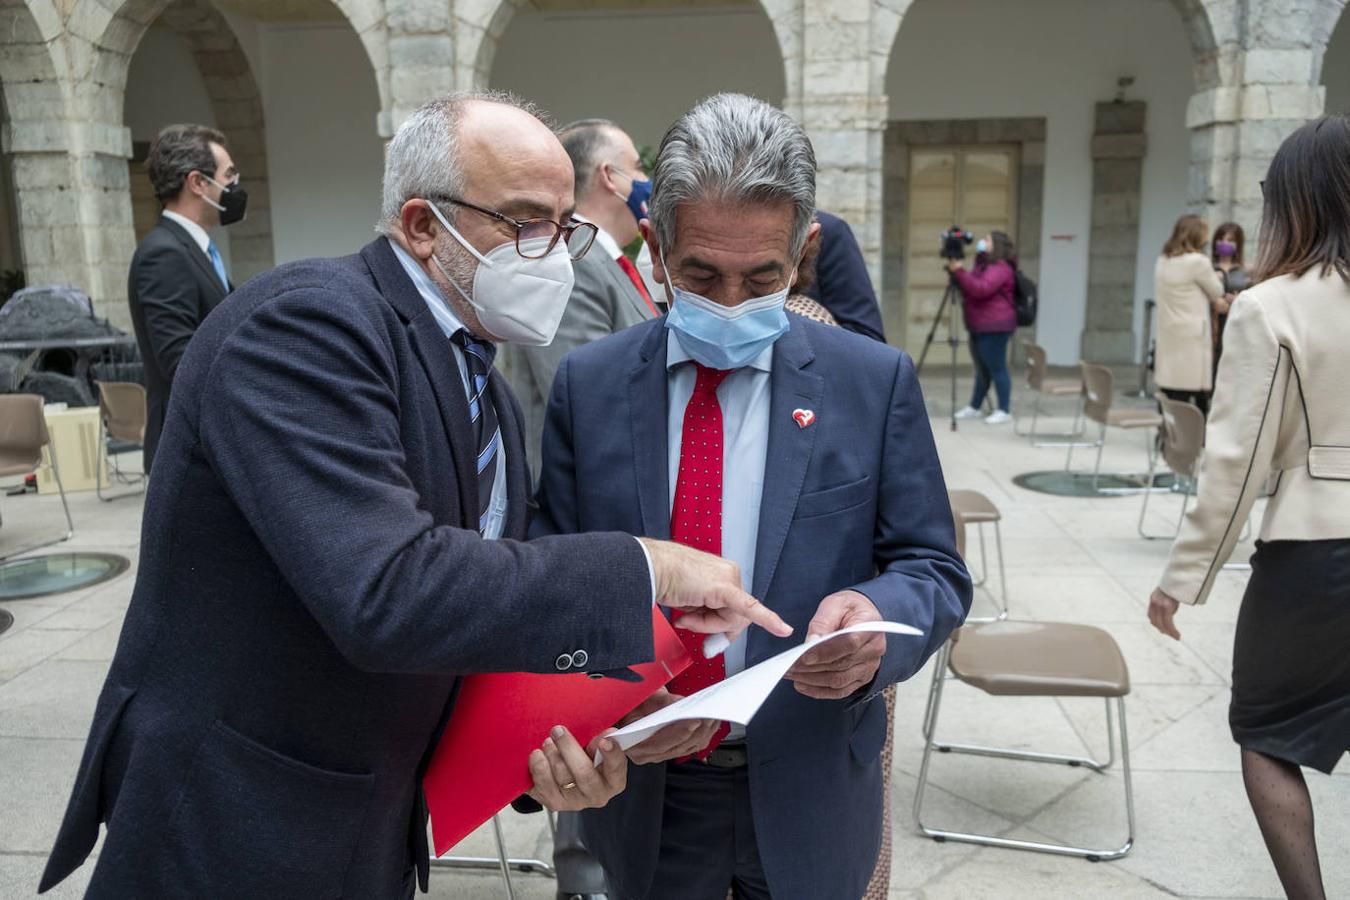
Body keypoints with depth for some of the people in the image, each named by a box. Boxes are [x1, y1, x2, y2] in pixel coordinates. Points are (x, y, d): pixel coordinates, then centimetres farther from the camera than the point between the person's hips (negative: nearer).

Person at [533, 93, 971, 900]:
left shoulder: (876, 382, -8)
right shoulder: (588, 384, -5)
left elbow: (935, 571, -5)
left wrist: (878, 622, -28)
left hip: (810, 798, 0)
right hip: (643, 789, 1)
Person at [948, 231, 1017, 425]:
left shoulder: (999, 268, -13)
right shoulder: (984, 265, 20)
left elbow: (981, 289, -26)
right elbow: (970, 290, 25)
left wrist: (959, 272, -25)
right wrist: (956, 271, 12)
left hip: (994, 328, -10)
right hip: (979, 327, 10)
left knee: (997, 368, -6)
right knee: (982, 369, 15)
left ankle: (1004, 410, -1)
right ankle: (974, 407, 21)